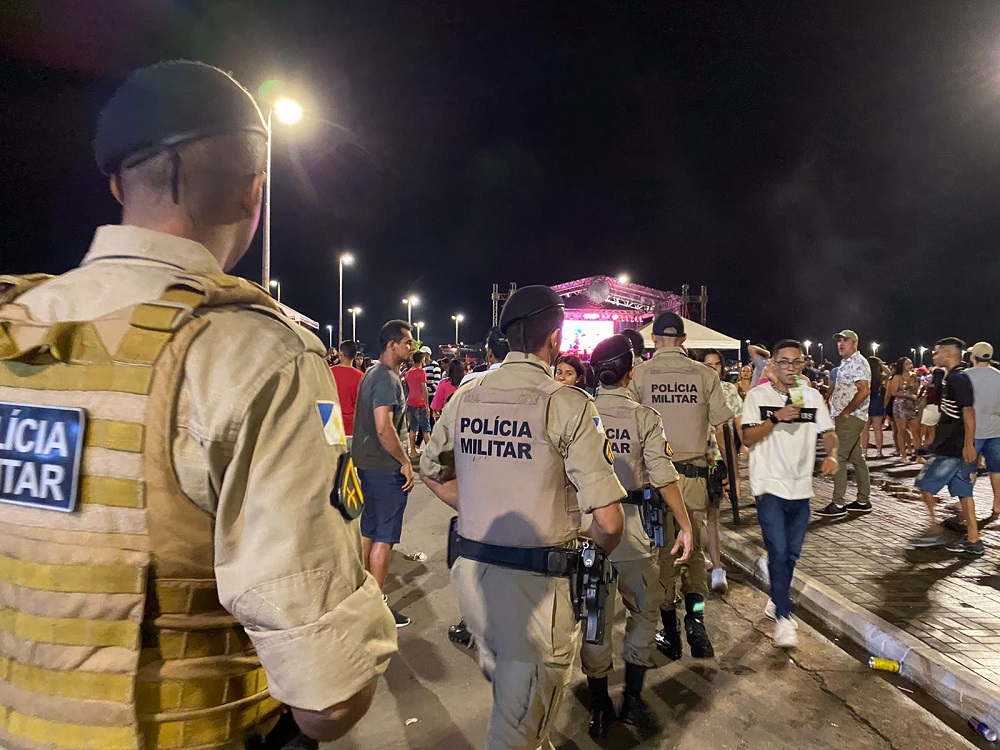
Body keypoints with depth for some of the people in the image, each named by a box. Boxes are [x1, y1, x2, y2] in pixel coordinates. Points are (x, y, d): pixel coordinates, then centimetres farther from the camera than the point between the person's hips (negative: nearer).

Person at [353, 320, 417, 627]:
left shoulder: (373, 373, 13)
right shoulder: (387, 379, -19)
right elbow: (384, 429, -27)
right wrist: (406, 462, -17)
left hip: (368, 463, 10)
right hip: (386, 467, -10)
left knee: (369, 530, 19)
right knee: (384, 537, -1)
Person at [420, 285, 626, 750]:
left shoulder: (465, 395, 1)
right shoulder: (567, 404, -15)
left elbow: (431, 473, 16)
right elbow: (608, 521, -16)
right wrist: (595, 553, 4)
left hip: (472, 570, 6)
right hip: (535, 581, -6)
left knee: (504, 687, 29)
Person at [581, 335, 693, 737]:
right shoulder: (645, 417, -6)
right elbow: (663, 476, -11)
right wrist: (685, 525, -3)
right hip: (632, 526, -2)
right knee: (644, 612, 19)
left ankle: (600, 707, 25)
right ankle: (632, 700, 24)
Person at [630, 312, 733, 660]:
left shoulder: (640, 374, -4)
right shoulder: (704, 374, 0)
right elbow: (722, 425, -1)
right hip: (694, 472, 1)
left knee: (663, 552, 9)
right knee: (694, 549, 16)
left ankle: (670, 633, 17)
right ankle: (695, 614, -3)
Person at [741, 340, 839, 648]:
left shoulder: (812, 396, 8)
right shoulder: (758, 396, -4)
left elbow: (828, 432, 8)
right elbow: (748, 437, -9)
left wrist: (831, 456, -12)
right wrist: (777, 417, -21)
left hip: (801, 487, 5)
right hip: (770, 486, -4)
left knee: (792, 553, 14)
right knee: (778, 552, -8)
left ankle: (776, 602, 35)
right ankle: (783, 618, 2)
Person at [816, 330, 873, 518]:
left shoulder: (858, 362, -12)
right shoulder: (846, 363, 18)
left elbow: (864, 390, -23)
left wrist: (845, 412, -18)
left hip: (850, 417, -10)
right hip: (845, 417, 10)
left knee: (838, 457, -11)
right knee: (856, 458, 12)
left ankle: (838, 503, -8)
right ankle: (863, 501, 19)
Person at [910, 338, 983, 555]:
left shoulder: (958, 379, -15)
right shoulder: (952, 378, 15)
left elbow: (968, 411, -22)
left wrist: (968, 444, -25)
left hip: (951, 448, -10)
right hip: (951, 446, 10)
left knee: (924, 484, -1)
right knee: (962, 491, 10)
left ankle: (935, 530, 7)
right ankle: (973, 541, 13)